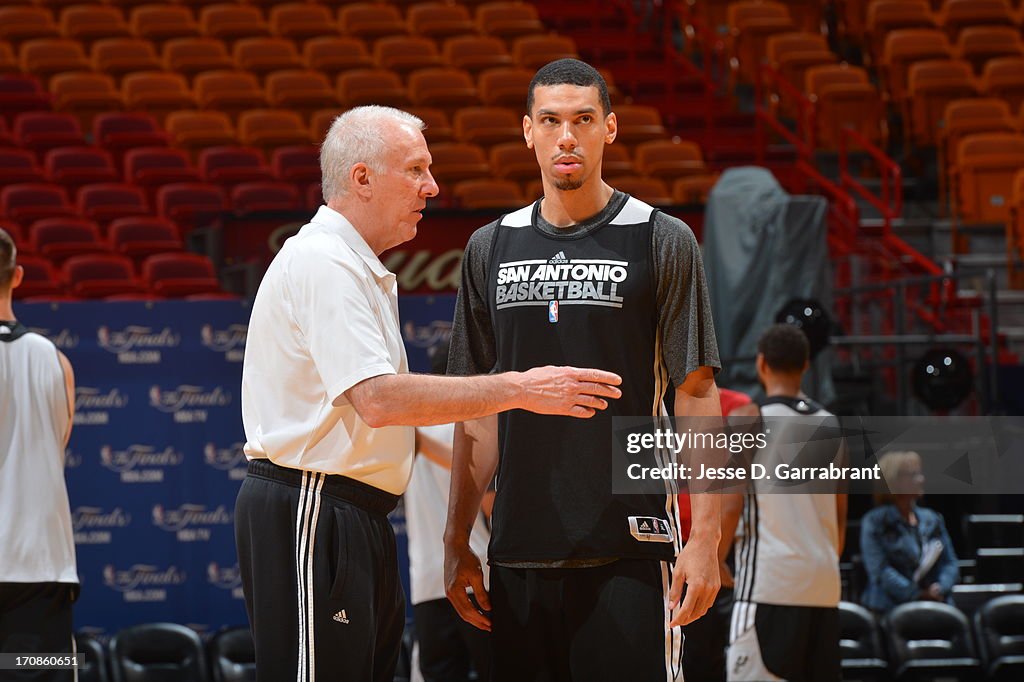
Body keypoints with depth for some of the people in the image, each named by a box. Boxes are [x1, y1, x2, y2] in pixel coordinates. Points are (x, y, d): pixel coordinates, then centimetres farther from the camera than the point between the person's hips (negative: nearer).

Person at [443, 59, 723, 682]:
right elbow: (478, 413, 16)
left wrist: (706, 536, -11)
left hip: (629, 550, -4)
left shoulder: (662, 242, 1)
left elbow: (696, 397, -3)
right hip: (520, 553, 4)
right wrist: (458, 541, 10)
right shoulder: (491, 249, 13)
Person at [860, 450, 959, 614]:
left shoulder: (932, 519, 20)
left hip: (935, 606, 4)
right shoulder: (874, 522, 3)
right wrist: (916, 595, -16)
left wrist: (940, 587, -6)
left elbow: (950, 563, 16)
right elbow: (879, 570, -7)